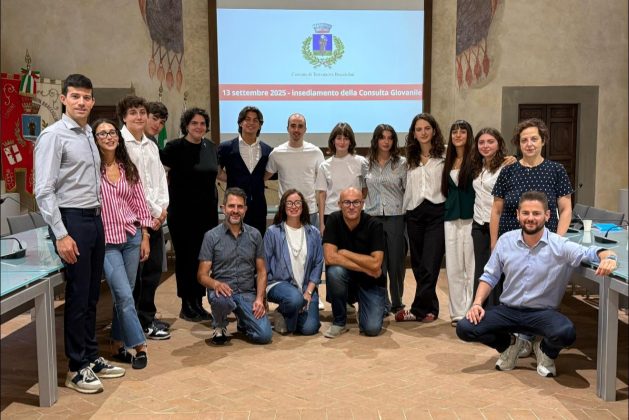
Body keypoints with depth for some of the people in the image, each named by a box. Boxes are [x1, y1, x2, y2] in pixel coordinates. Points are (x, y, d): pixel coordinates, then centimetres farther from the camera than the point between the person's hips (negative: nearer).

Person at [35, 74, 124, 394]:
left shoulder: (89, 134, 14)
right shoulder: (53, 135, -10)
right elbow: (43, 191, -15)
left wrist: (99, 218, 10)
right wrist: (61, 235, -19)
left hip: (95, 220, 8)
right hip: (71, 221, -7)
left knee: (92, 295, 14)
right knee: (78, 296, -1)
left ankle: (91, 358, 27)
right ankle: (77, 368, 12)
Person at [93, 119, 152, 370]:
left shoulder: (129, 168, 8)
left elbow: (140, 203, 10)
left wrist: (145, 237, 8)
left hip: (132, 237, 5)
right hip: (107, 240, -4)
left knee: (123, 295, 11)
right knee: (124, 296, -8)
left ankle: (120, 344, 24)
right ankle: (139, 346, 3)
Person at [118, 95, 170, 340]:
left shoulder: (151, 145, 16)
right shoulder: (120, 144, -7)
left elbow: (161, 178, 14)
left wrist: (163, 208, -2)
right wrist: (154, 211, -11)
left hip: (156, 216, 7)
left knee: (153, 269, 12)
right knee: (134, 272, 0)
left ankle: (147, 318, 25)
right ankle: (137, 324, 11)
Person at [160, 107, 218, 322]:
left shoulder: (211, 146, 8)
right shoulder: (175, 147, -8)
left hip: (208, 212, 5)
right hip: (183, 213, -5)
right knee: (185, 258, 4)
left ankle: (198, 303, 21)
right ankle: (186, 306, 15)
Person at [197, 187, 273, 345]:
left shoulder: (254, 235, 6)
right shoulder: (212, 236, -2)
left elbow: (261, 271, 9)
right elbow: (202, 275, -3)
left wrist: (259, 298, -6)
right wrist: (215, 284, -26)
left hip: (248, 293, 2)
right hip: (223, 290, -2)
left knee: (264, 335, -16)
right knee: (221, 300, -39)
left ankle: (243, 321, 20)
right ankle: (219, 326, -1)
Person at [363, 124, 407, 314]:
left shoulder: (402, 163, 2)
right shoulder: (366, 164, 8)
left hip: (396, 216, -1)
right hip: (373, 216, 2)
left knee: (396, 261, 3)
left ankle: (396, 302, 19)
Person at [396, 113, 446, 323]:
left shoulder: (444, 156, 1)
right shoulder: (410, 160, 16)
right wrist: (404, 211, 15)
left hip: (436, 212, -5)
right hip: (414, 214, 5)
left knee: (429, 265, -6)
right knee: (418, 265, 7)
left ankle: (418, 310, 3)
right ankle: (429, 309, 19)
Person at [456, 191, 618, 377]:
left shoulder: (560, 246, -11)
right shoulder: (505, 240, -1)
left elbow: (592, 252, -18)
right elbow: (490, 276, 6)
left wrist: (608, 257, -43)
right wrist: (477, 303, -7)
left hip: (542, 313, -3)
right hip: (508, 309, 3)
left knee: (566, 333, -35)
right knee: (464, 328, -15)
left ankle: (546, 352, 6)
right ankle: (510, 344, 15)